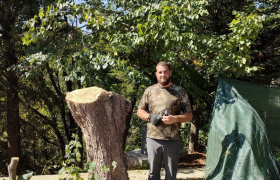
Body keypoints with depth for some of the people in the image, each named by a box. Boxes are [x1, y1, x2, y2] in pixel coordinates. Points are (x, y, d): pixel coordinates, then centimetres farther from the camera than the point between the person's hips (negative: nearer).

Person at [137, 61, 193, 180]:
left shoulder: (180, 92, 1)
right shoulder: (149, 91, 6)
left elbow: (189, 115, 3)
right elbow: (140, 111, 12)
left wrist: (175, 118, -16)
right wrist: (150, 117, -9)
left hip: (173, 140, -1)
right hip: (153, 139, 1)